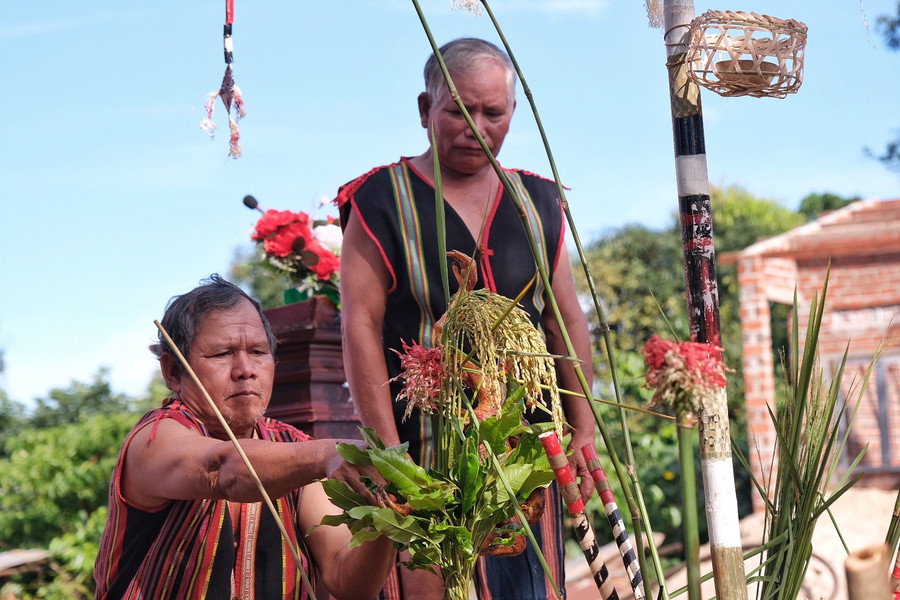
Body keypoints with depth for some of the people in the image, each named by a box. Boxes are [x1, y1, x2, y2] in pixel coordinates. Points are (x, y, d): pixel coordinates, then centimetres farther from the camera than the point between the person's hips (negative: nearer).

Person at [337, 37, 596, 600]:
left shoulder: (536, 202, 13)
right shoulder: (382, 201, -1)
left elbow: (567, 322, 14)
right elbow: (360, 327, -8)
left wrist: (584, 432, 5)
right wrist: (389, 452, -15)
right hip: (425, 447, -4)